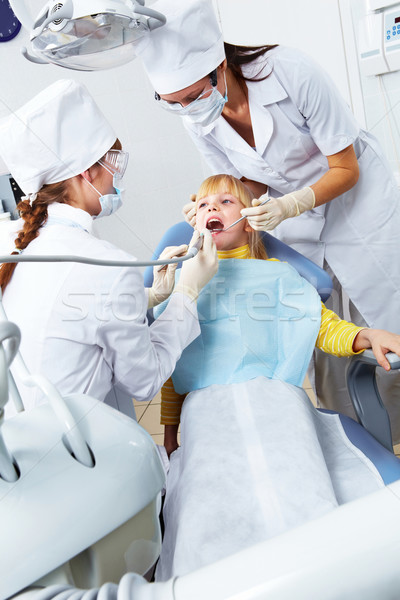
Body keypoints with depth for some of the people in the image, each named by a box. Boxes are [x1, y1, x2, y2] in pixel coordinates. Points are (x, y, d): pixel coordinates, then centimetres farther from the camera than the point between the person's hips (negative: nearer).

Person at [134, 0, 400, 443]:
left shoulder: (292, 73, -30)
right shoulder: (197, 121, -16)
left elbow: (345, 169, -20)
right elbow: (250, 183, 0)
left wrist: (288, 206, -36)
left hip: (359, 203, -3)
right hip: (296, 224, 4)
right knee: (320, 346, 6)